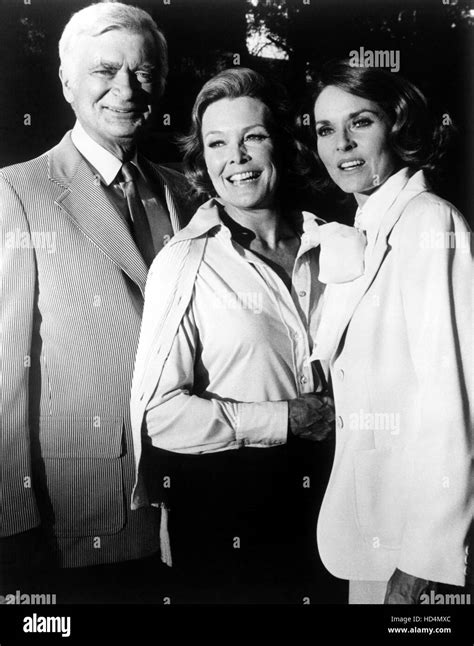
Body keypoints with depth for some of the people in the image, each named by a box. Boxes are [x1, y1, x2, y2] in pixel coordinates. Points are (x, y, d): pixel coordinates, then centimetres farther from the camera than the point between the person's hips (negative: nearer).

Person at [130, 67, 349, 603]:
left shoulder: (323, 243, -1)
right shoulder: (186, 262, -15)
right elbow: (160, 413, -19)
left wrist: (335, 416, -5)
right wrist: (284, 419, -16)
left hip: (315, 486, 5)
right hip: (218, 503, -4)